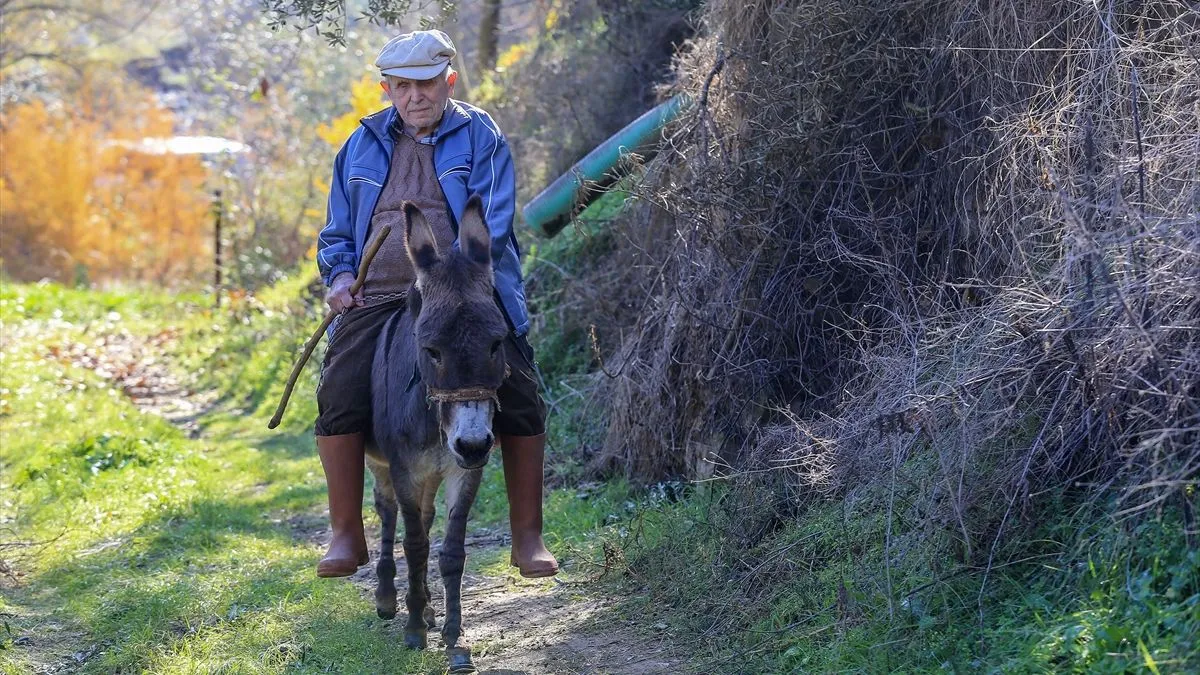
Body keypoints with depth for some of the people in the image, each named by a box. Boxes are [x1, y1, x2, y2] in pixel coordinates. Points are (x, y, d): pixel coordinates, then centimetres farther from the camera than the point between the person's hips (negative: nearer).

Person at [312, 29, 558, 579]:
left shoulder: (479, 137, 7)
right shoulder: (362, 146, 17)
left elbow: (492, 224, -4)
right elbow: (336, 234, 23)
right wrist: (341, 274, 1)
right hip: (377, 299, 2)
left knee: (520, 403, -15)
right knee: (338, 395, -19)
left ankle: (527, 537, 0)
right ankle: (346, 534, -5)